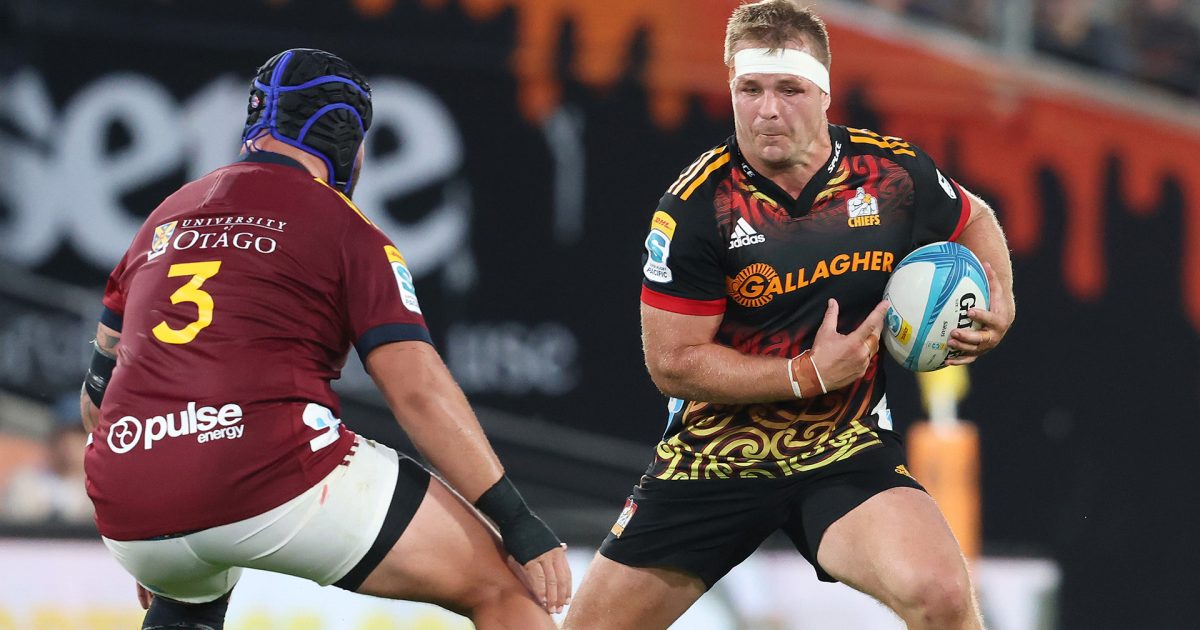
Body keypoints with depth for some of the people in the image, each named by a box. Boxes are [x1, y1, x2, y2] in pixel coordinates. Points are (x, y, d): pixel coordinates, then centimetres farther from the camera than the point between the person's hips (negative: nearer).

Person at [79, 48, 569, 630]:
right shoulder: (344, 226, 7)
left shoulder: (164, 218, 24)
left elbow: (99, 391, 29)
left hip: (132, 517, 6)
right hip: (276, 478, -6)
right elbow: (416, 390, -5)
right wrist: (520, 524, -5)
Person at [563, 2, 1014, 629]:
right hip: (712, 454, 0)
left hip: (847, 453, 0)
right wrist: (809, 375, -18)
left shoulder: (896, 171, -8)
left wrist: (999, 303, -4)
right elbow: (672, 361, -12)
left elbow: (976, 221, 16)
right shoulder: (696, 206, -15)